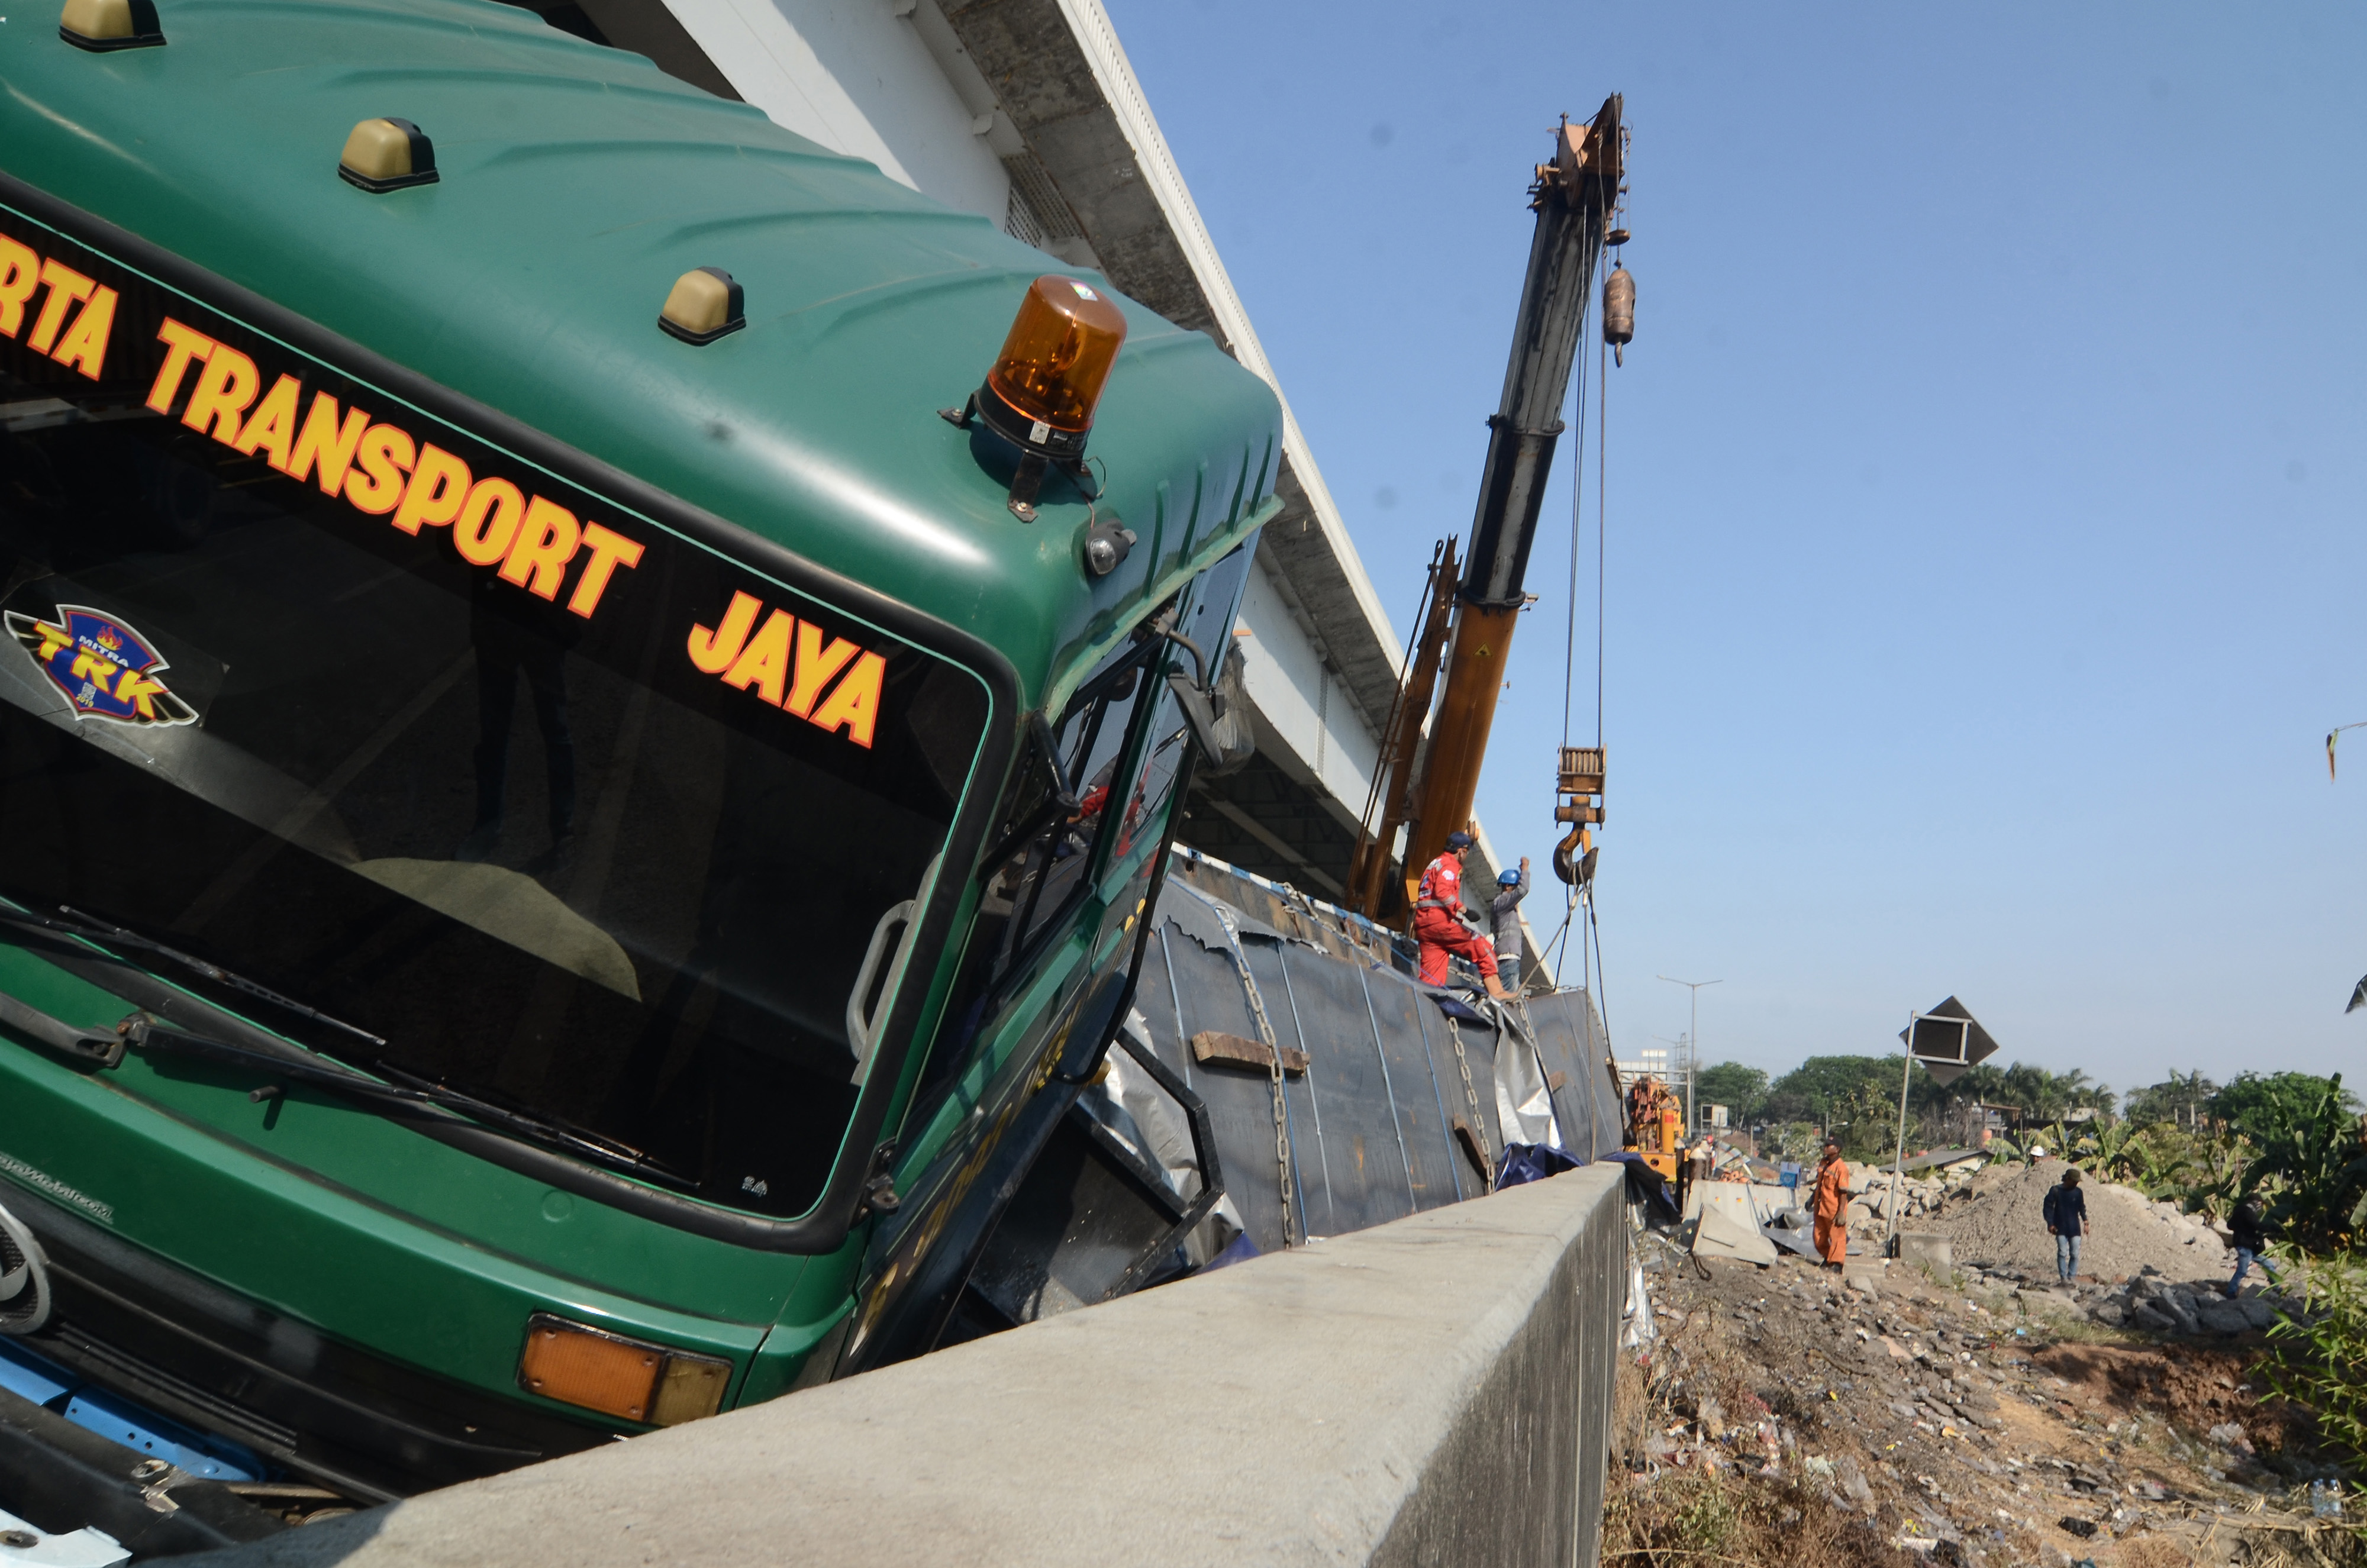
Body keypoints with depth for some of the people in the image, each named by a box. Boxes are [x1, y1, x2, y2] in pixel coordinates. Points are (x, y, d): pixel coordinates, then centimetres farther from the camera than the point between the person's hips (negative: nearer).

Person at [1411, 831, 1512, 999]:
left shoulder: (1434, 864, 26)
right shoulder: (1450, 865, -3)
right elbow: (1443, 892, -19)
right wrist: (1463, 909, -19)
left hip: (1422, 924, 9)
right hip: (1440, 921, -9)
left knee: (1431, 975, 6)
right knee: (1483, 949, -6)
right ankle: (1496, 991, -13)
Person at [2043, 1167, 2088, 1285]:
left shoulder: (2078, 1192, 6)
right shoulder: (2055, 1191, -3)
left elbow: (2082, 1208, 16)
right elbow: (2048, 1207, -2)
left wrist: (2085, 1223, 6)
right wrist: (2050, 1224, -9)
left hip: (2075, 1229, 3)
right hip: (2061, 1229, -3)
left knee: (2075, 1254, -2)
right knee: (2062, 1252, -8)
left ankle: (2072, 1277, 6)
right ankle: (2064, 1277, -3)